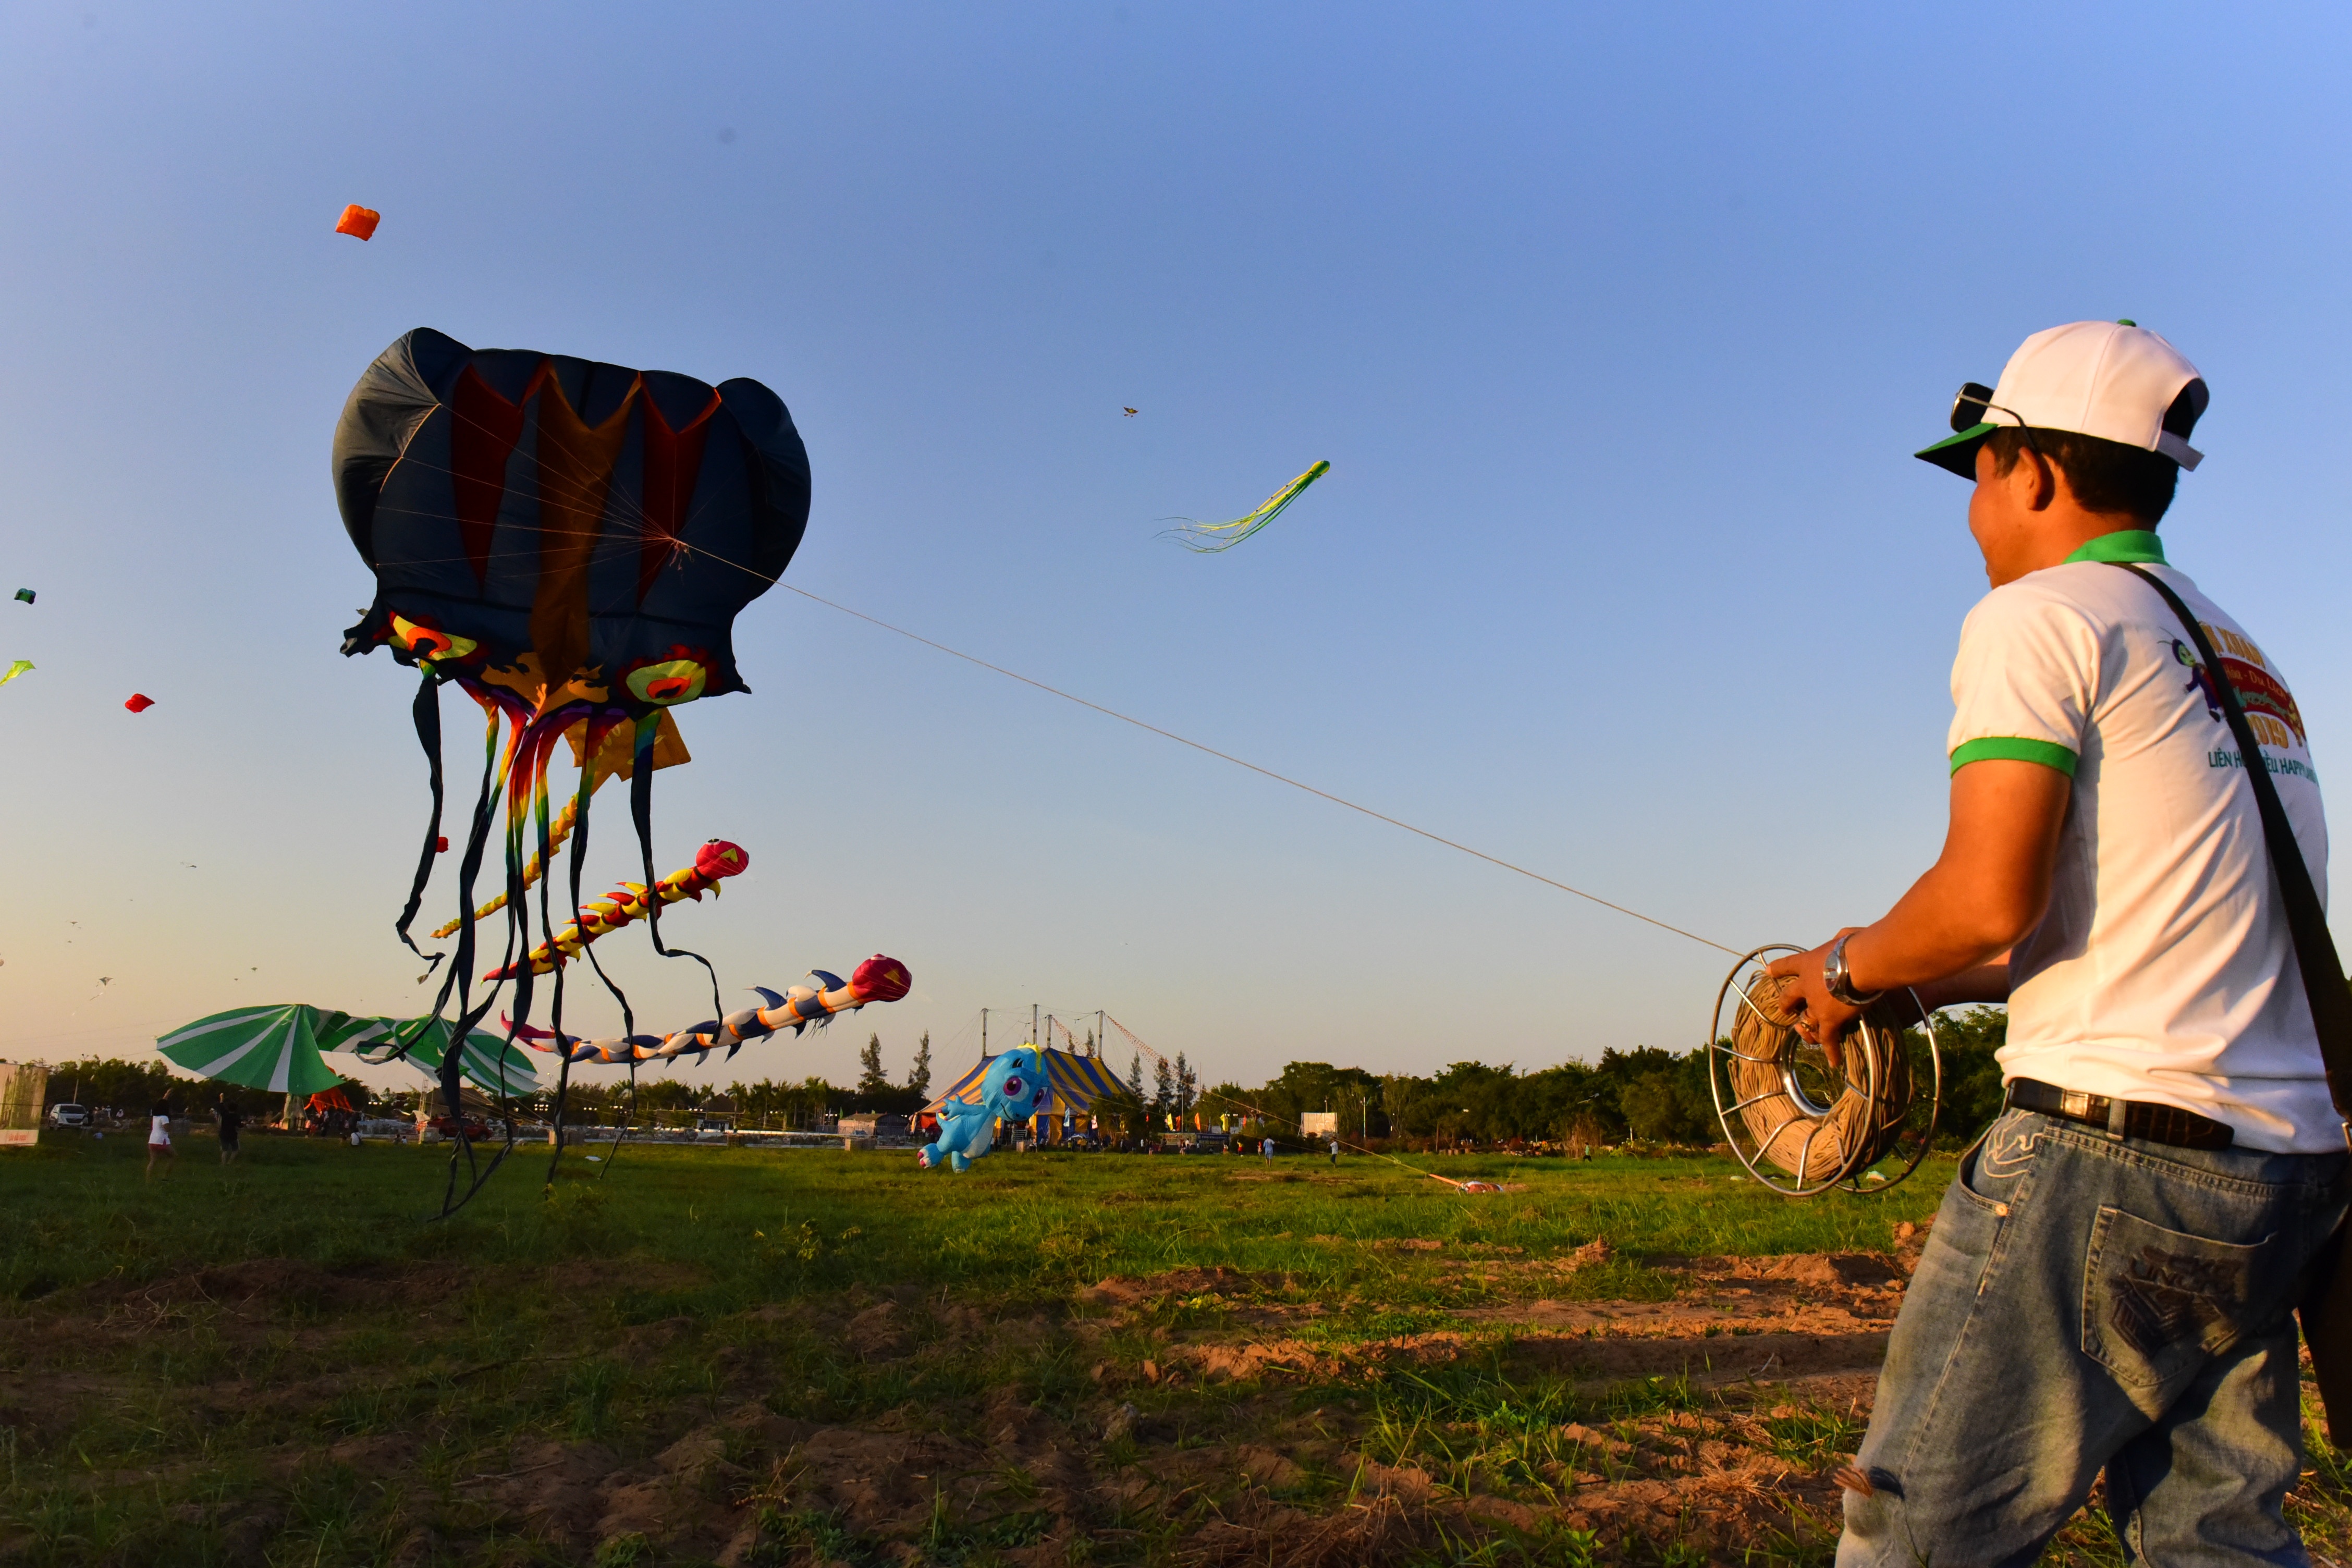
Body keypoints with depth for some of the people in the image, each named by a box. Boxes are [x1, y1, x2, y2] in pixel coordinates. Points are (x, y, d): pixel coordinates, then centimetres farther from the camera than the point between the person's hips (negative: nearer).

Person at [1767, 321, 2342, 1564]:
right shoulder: (2235, 653, 20)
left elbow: (1991, 898, -20)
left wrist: (1853, 969, -1)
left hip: (2117, 1140, -9)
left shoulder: (2037, 618, -8)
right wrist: (1928, 984, 21)